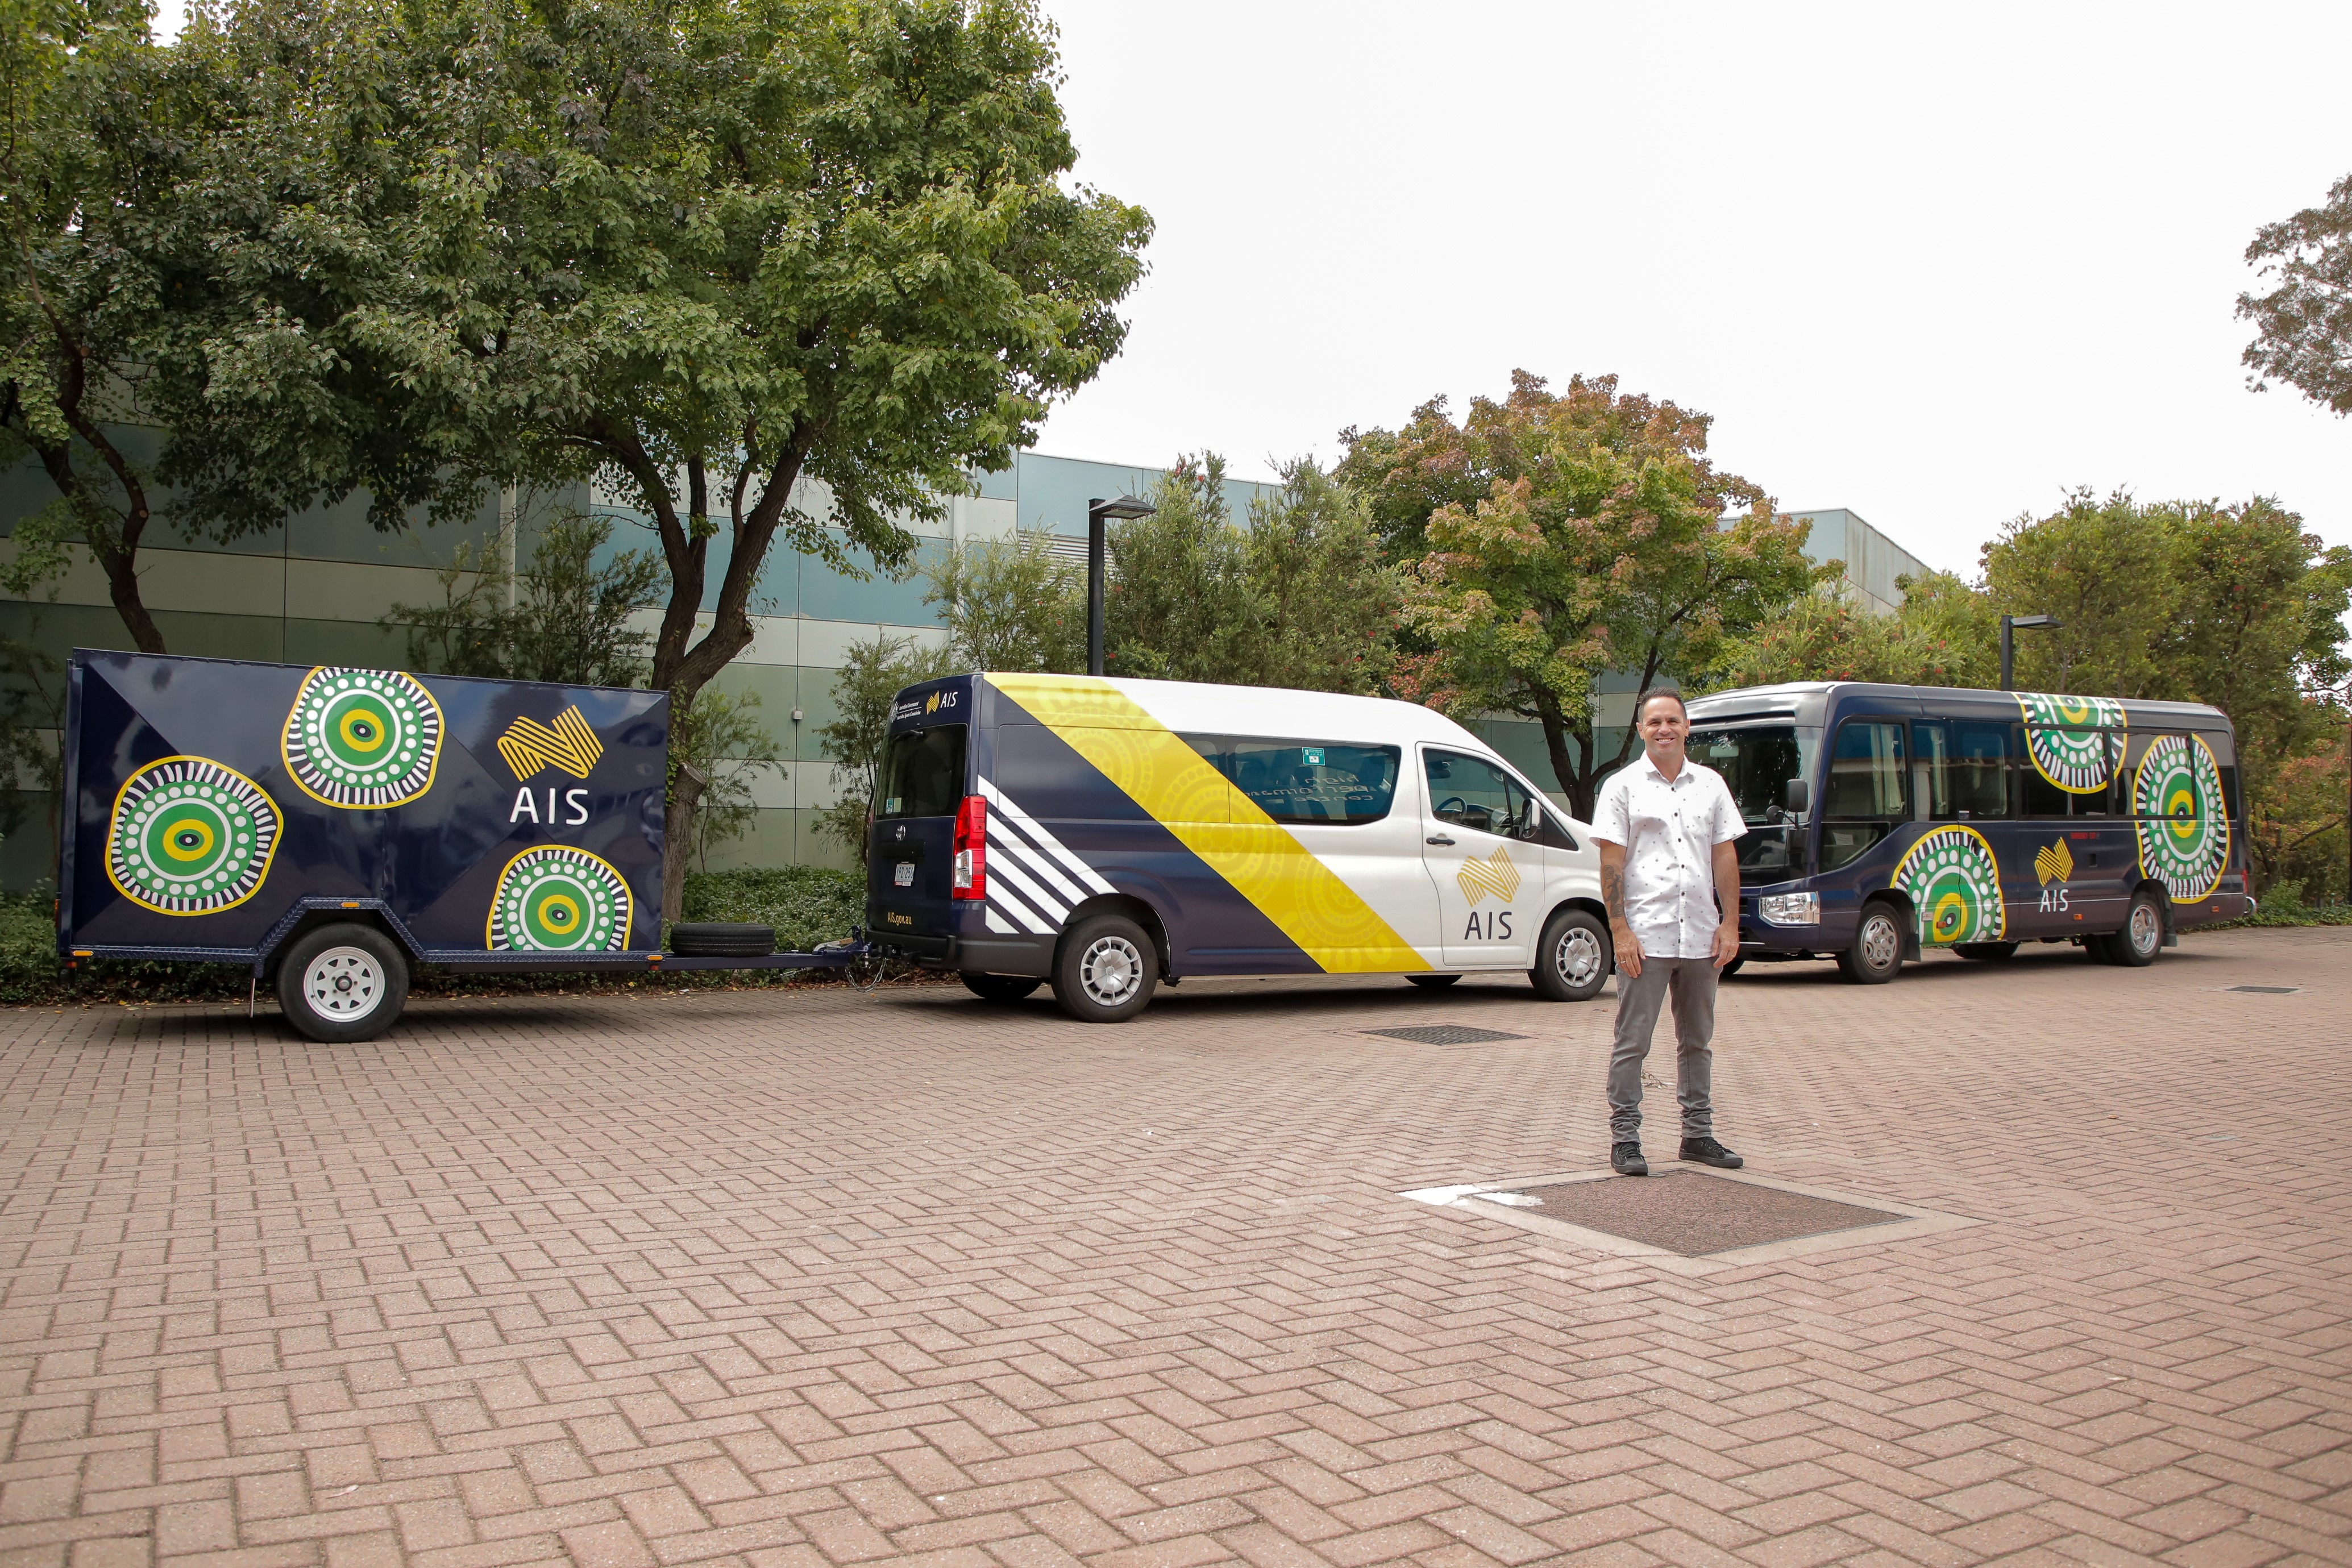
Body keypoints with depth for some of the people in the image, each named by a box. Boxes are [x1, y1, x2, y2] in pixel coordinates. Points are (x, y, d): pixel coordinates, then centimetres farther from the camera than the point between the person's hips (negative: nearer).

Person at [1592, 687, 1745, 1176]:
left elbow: (1725, 857, 10)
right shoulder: (1622, 787, -1)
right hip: (1645, 937, -4)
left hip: (1701, 936, 4)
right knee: (1632, 1041, -1)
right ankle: (1625, 1138, 6)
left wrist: (1730, 923, 3)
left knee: (1697, 1041, 14)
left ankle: (1698, 1134, 24)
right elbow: (1611, 863, -6)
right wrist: (1620, 930, -13)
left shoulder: (1710, 784, 10)